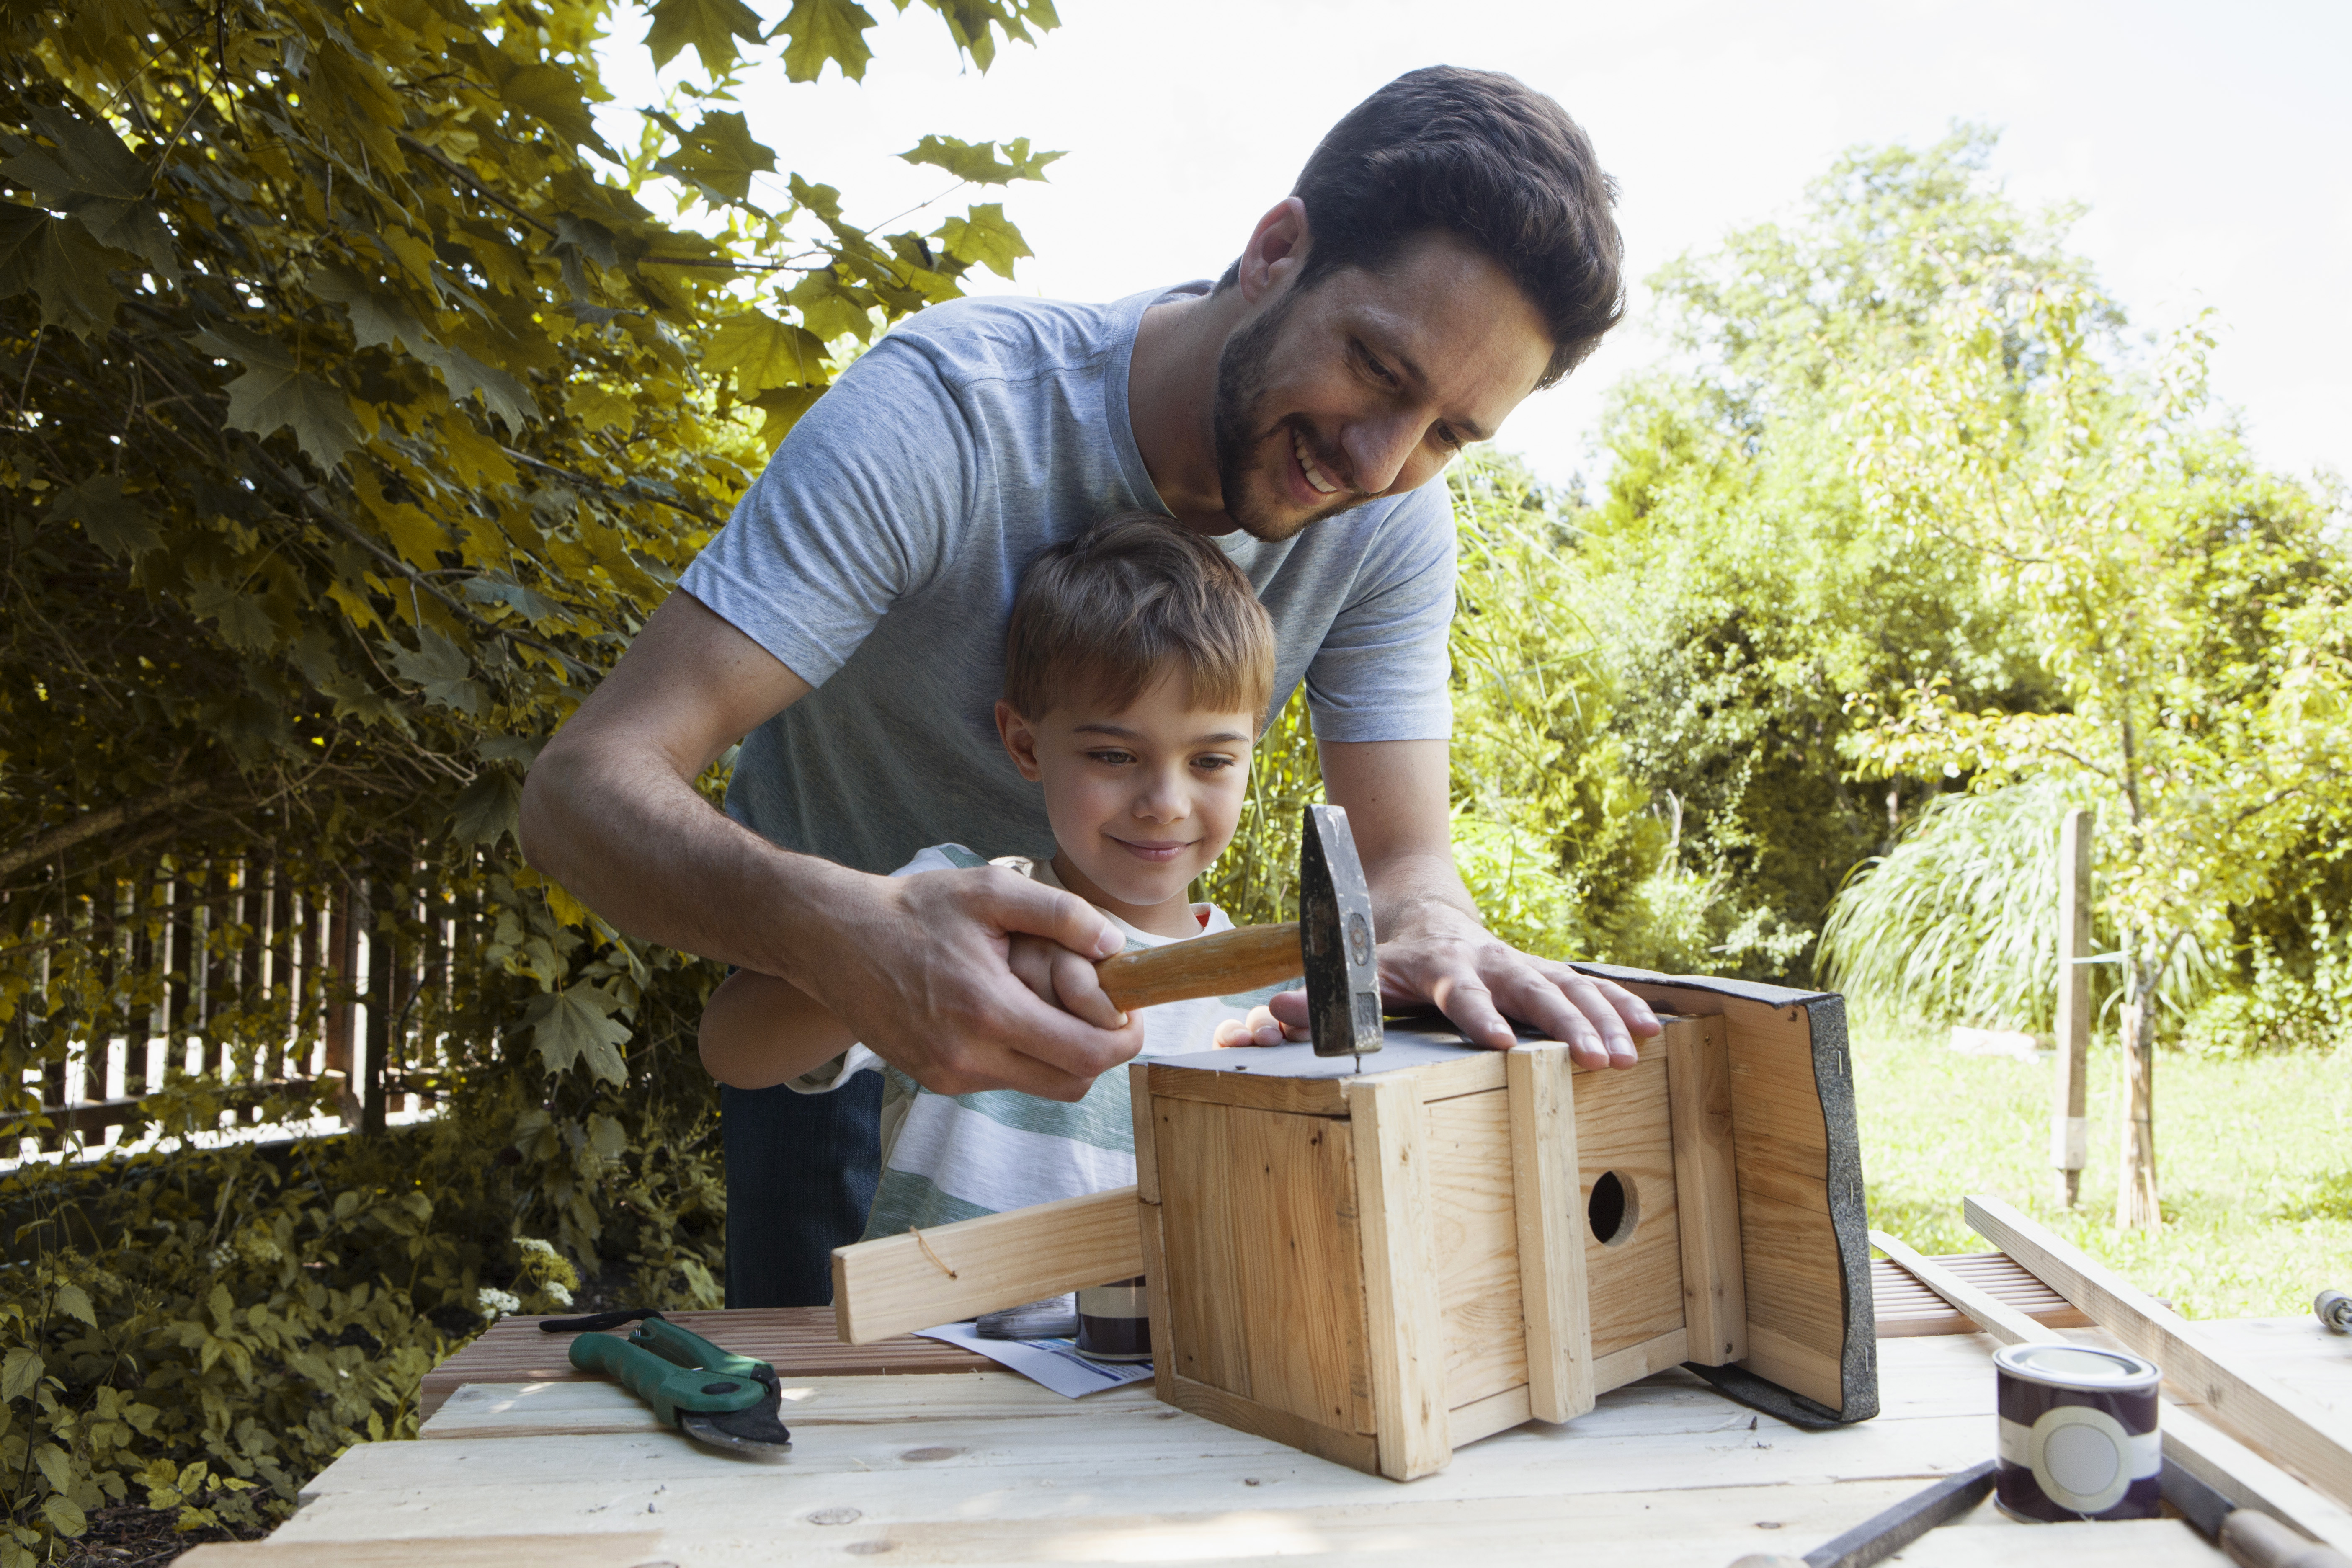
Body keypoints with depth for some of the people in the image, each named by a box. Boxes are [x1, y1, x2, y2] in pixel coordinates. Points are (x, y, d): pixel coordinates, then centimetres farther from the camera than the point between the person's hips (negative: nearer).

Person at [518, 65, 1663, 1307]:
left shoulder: (1395, 521, -19)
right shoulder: (945, 411, -33)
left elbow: (1399, 856, -19)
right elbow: (583, 785, -38)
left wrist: (1434, 936, -46)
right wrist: (842, 930, -60)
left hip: (1089, 979, 3)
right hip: (835, 982, -3)